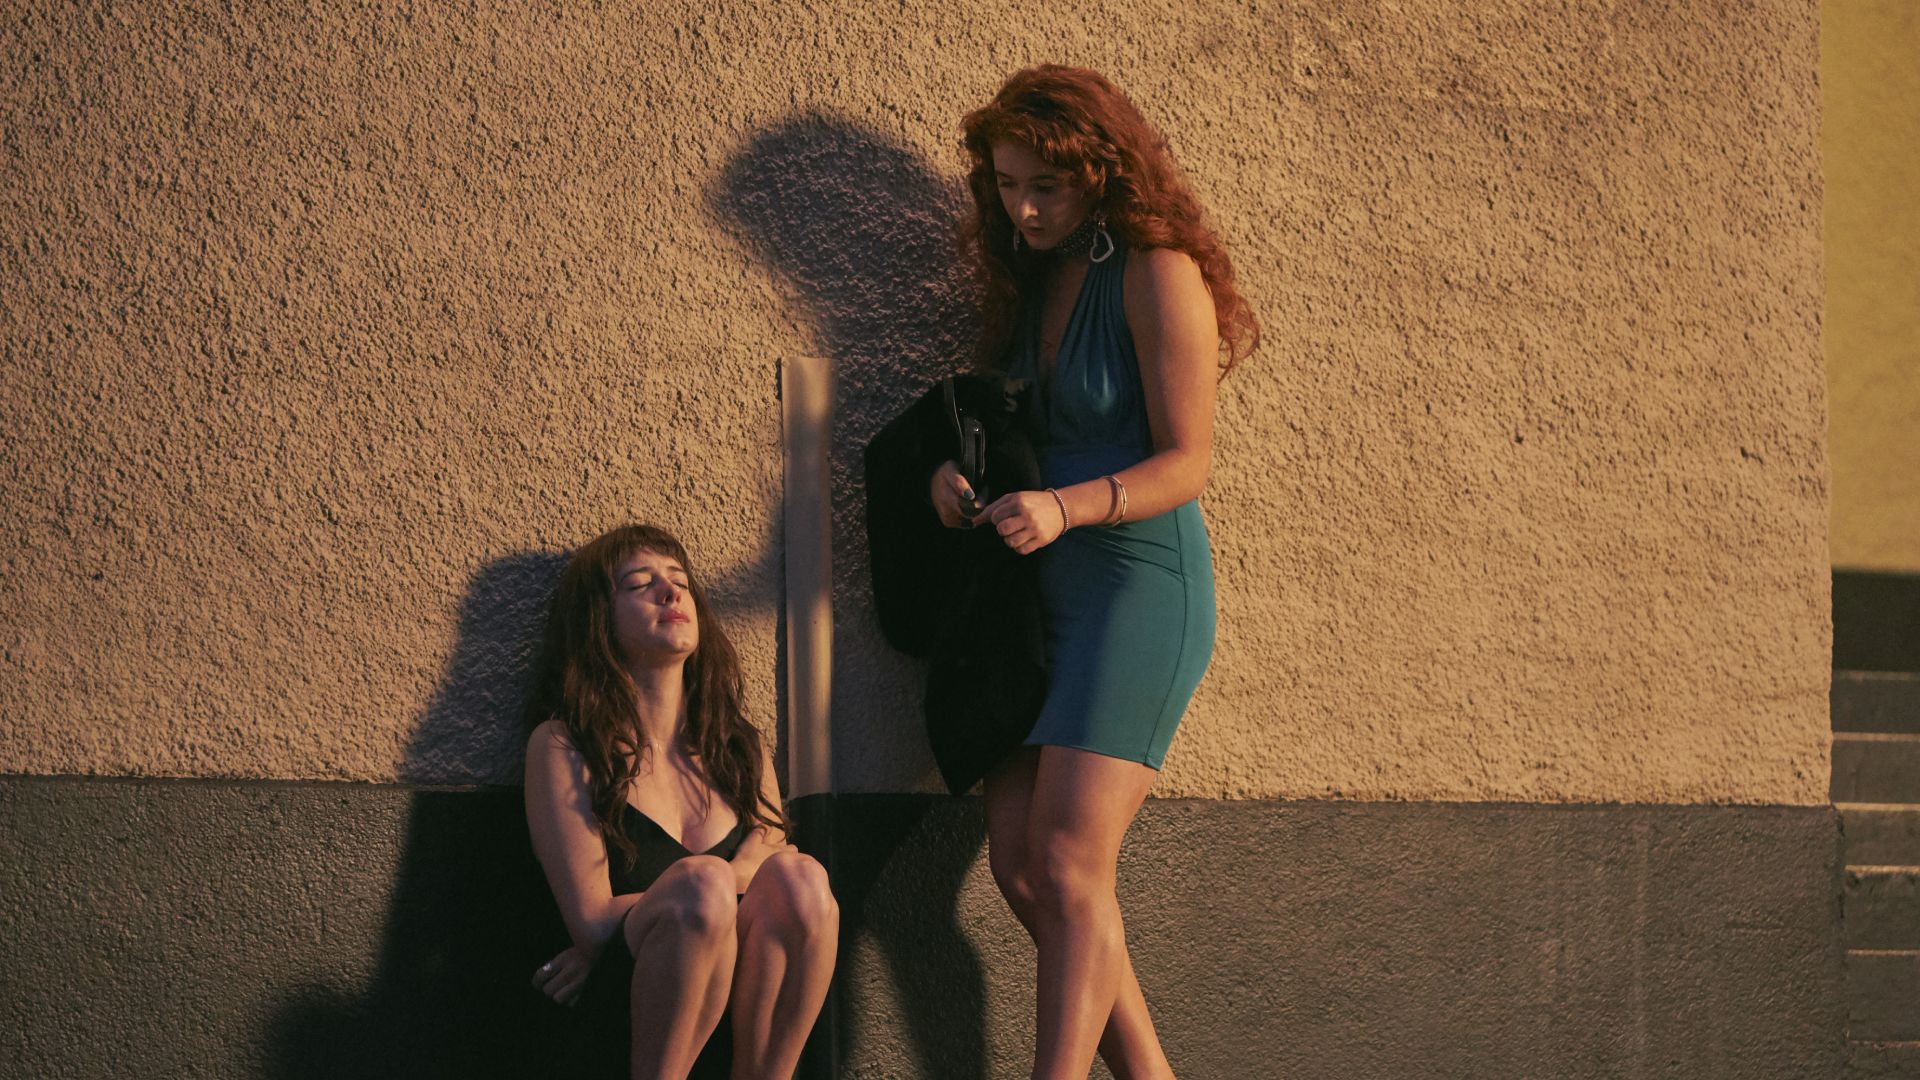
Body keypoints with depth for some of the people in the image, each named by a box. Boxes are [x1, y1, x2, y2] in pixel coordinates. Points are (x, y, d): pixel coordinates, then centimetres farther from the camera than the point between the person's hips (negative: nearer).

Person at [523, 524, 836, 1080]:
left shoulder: (743, 749, 17)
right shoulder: (562, 746, 2)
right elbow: (592, 923, -7)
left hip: (740, 1035, 4)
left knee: (799, 878, -24)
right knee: (705, 884, -32)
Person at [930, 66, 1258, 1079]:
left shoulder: (1158, 275, -9)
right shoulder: (1032, 279, 14)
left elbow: (1184, 465, -12)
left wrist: (1063, 508, -27)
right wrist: (952, 472, 1)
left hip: (1140, 586, -8)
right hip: (1046, 596, 8)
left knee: (1067, 866, -15)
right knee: (1018, 864, 1)